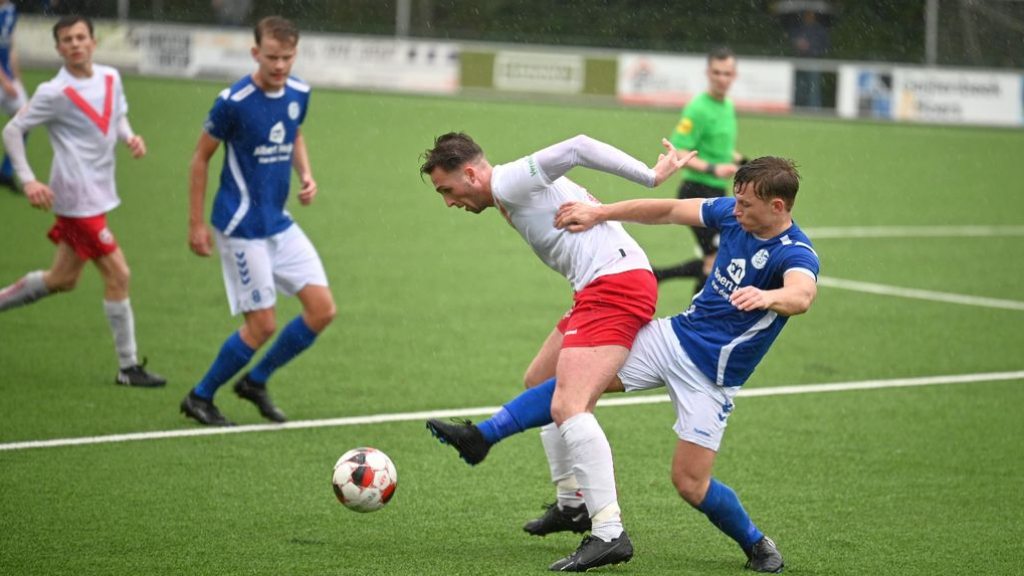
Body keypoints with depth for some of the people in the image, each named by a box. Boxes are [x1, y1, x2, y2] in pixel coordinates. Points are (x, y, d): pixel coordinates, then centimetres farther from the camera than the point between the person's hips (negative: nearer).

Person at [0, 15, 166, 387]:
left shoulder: (110, 78, 5)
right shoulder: (55, 93, -14)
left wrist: (130, 137, -1)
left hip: (98, 195, 8)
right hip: (78, 199, -8)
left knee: (62, 280, 16)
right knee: (117, 274, -7)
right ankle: (128, 368, 1)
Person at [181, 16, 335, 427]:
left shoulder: (298, 93, 1)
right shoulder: (234, 102, -18)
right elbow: (201, 157, -7)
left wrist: (306, 175, 1)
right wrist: (196, 224, -6)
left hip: (280, 223, 7)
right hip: (242, 227, -7)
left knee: (322, 309, 0)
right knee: (262, 325, -7)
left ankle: (256, 382, 19)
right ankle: (199, 398, 13)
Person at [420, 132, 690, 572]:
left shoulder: (511, 182, -9)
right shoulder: (513, 197, 23)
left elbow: (577, 149, -18)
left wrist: (649, 177, -15)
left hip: (615, 285, -11)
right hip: (600, 291, 11)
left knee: (567, 407, -21)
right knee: (539, 384, 25)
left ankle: (610, 533, -27)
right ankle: (574, 502, 30)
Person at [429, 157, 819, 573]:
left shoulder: (795, 255, -24)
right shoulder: (732, 213, -3)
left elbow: (802, 295, -46)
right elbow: (668, 211, 8)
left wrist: (767, 297, -68)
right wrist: (599, 213, 6)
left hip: (711, 375, -6)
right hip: (677, 334, 6)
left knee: (689, 483, -7)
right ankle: (481, 438, 3)